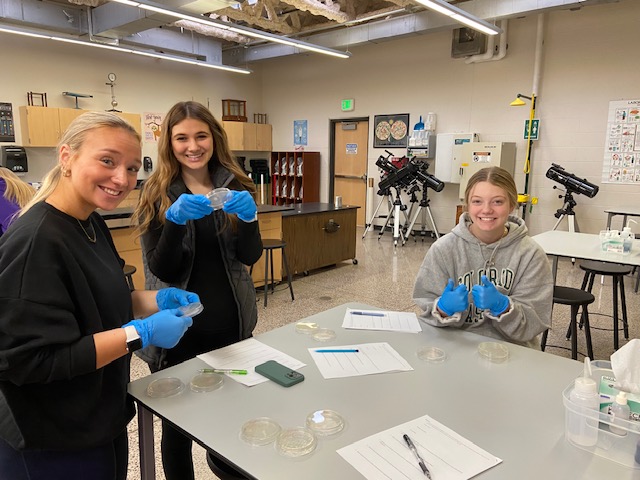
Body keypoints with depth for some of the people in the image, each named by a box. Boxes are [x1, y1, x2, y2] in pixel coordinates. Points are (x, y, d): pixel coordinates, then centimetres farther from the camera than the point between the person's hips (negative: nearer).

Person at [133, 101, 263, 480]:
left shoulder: (236, 186, 1)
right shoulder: (157, 193, -4)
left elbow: (250, 256, -7)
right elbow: (161, 269, -12)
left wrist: (248, 216, -26)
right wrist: (176, 220, -28)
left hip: (230, 321, 2)